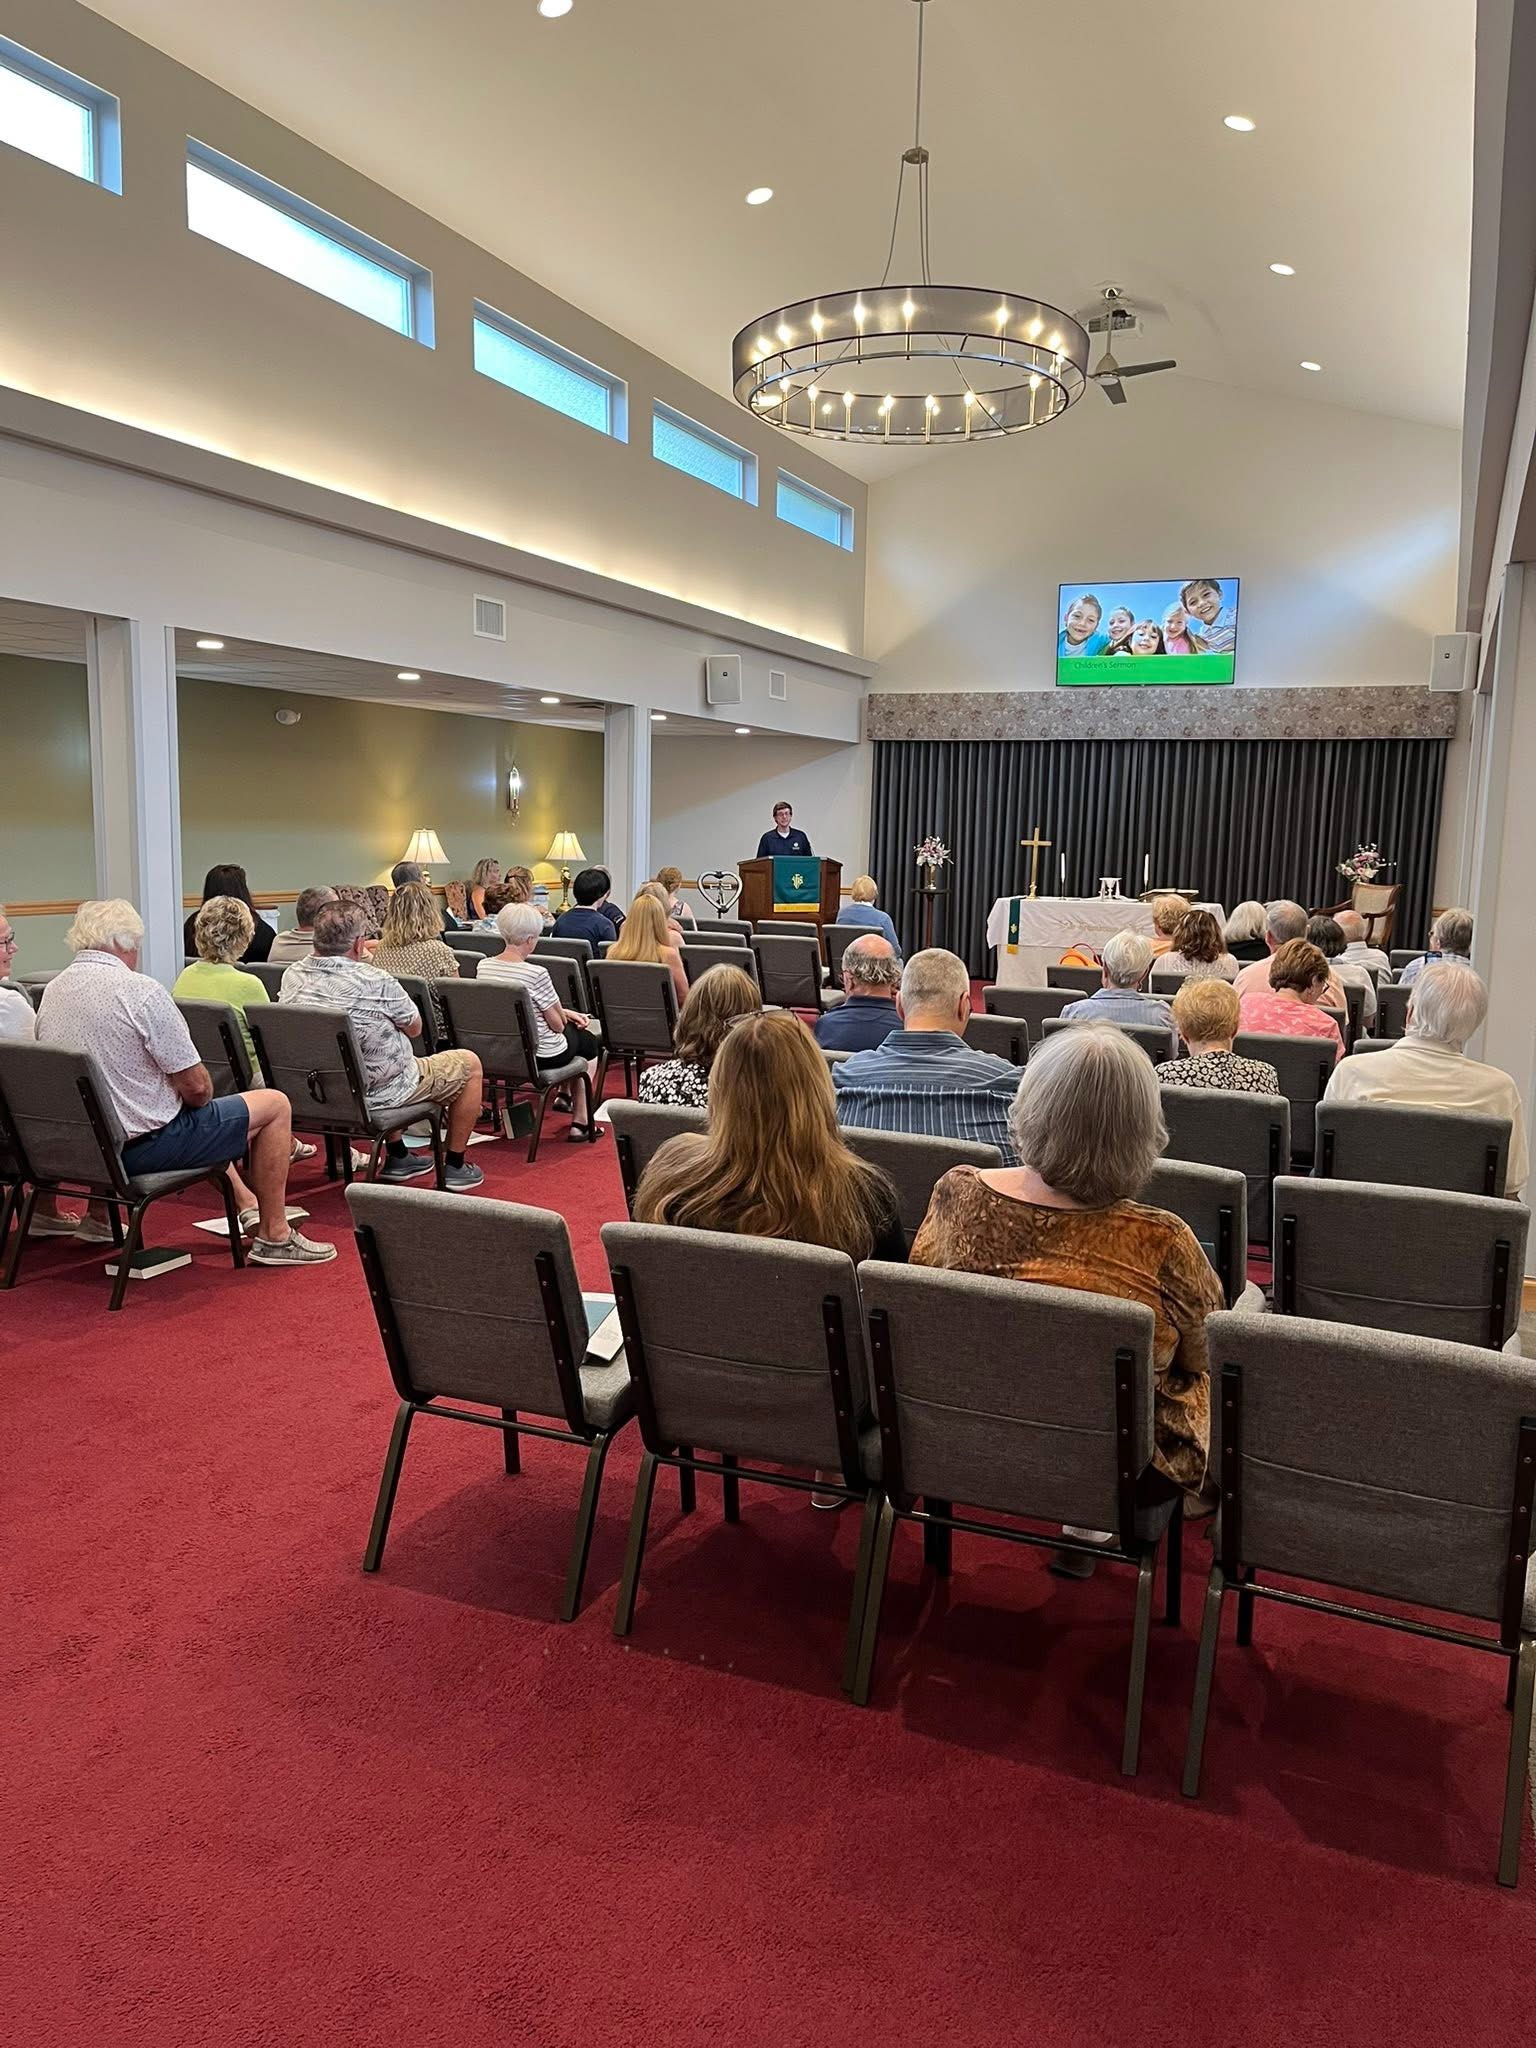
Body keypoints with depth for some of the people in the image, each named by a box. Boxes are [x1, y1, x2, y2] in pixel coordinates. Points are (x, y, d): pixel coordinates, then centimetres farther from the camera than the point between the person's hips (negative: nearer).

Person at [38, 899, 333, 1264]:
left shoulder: (51, 992, 3)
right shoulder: (141, 991, -20)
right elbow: (196, 1086, -18)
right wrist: (200, 1098, 6)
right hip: (143, 1145, -9)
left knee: (204, 1114, 35)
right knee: (275, 1104, 4)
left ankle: (248, 1206, 39)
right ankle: (273, 1236, 10)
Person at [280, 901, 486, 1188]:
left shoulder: (293, 976, -8)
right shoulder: (376, 982, -26)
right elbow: (414, 1028, -8)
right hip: (377, 1092, -7)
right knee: (469, 1063, 13)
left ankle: (397, 1157, 39)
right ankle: (454, 1166, 21)